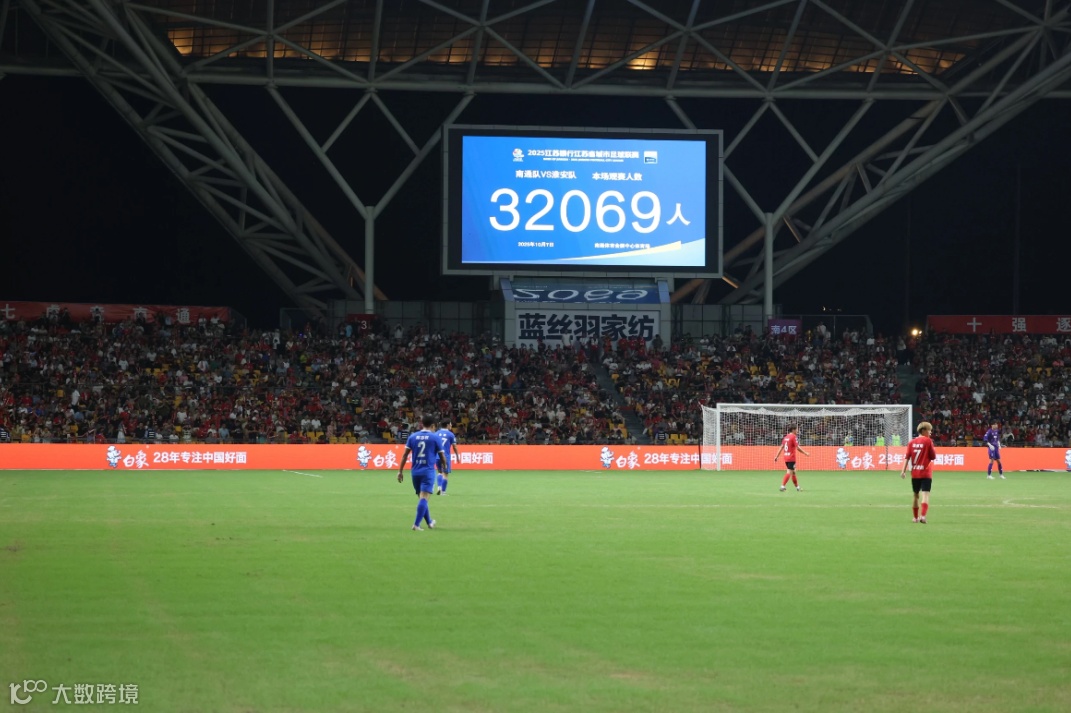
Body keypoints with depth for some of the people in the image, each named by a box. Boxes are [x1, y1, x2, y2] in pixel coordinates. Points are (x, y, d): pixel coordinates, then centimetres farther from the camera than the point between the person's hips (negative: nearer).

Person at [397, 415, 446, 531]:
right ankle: (416, 524, -21)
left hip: (415, 471, 4)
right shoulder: (434, 437, -1)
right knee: (424, 498, -10)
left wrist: (400, 470, 6)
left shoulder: (412, 436, 7)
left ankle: (429, 522, 33)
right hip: (428, 471, -4)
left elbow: (405, 455, 3)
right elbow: (441, 456, 4)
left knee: (422, 498, 18)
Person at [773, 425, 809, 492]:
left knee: (793, 472, 16)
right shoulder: (793, 437, -11)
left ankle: (797, 487, 23)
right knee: (789, 472, -9)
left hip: (786, 458, 8)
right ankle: (782, 486, -19)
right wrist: (805, 453, -4)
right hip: (791, 458, -8)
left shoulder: (786, 437, 12)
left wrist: (776, 456, 13)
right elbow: (798, 448, -14)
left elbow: (781, 448, 12)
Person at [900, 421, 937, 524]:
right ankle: (923, 515, -28)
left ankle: (916, 517, 26)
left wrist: (903, 470, 2)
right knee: (925, 494, -10)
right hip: (926, 473, -5)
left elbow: (907, 457, 3)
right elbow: (934, 456, -4)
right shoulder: (928, 441, -6)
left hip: (915, 473, 5)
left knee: (916, 494, 18)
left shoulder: (912, 442, 7)